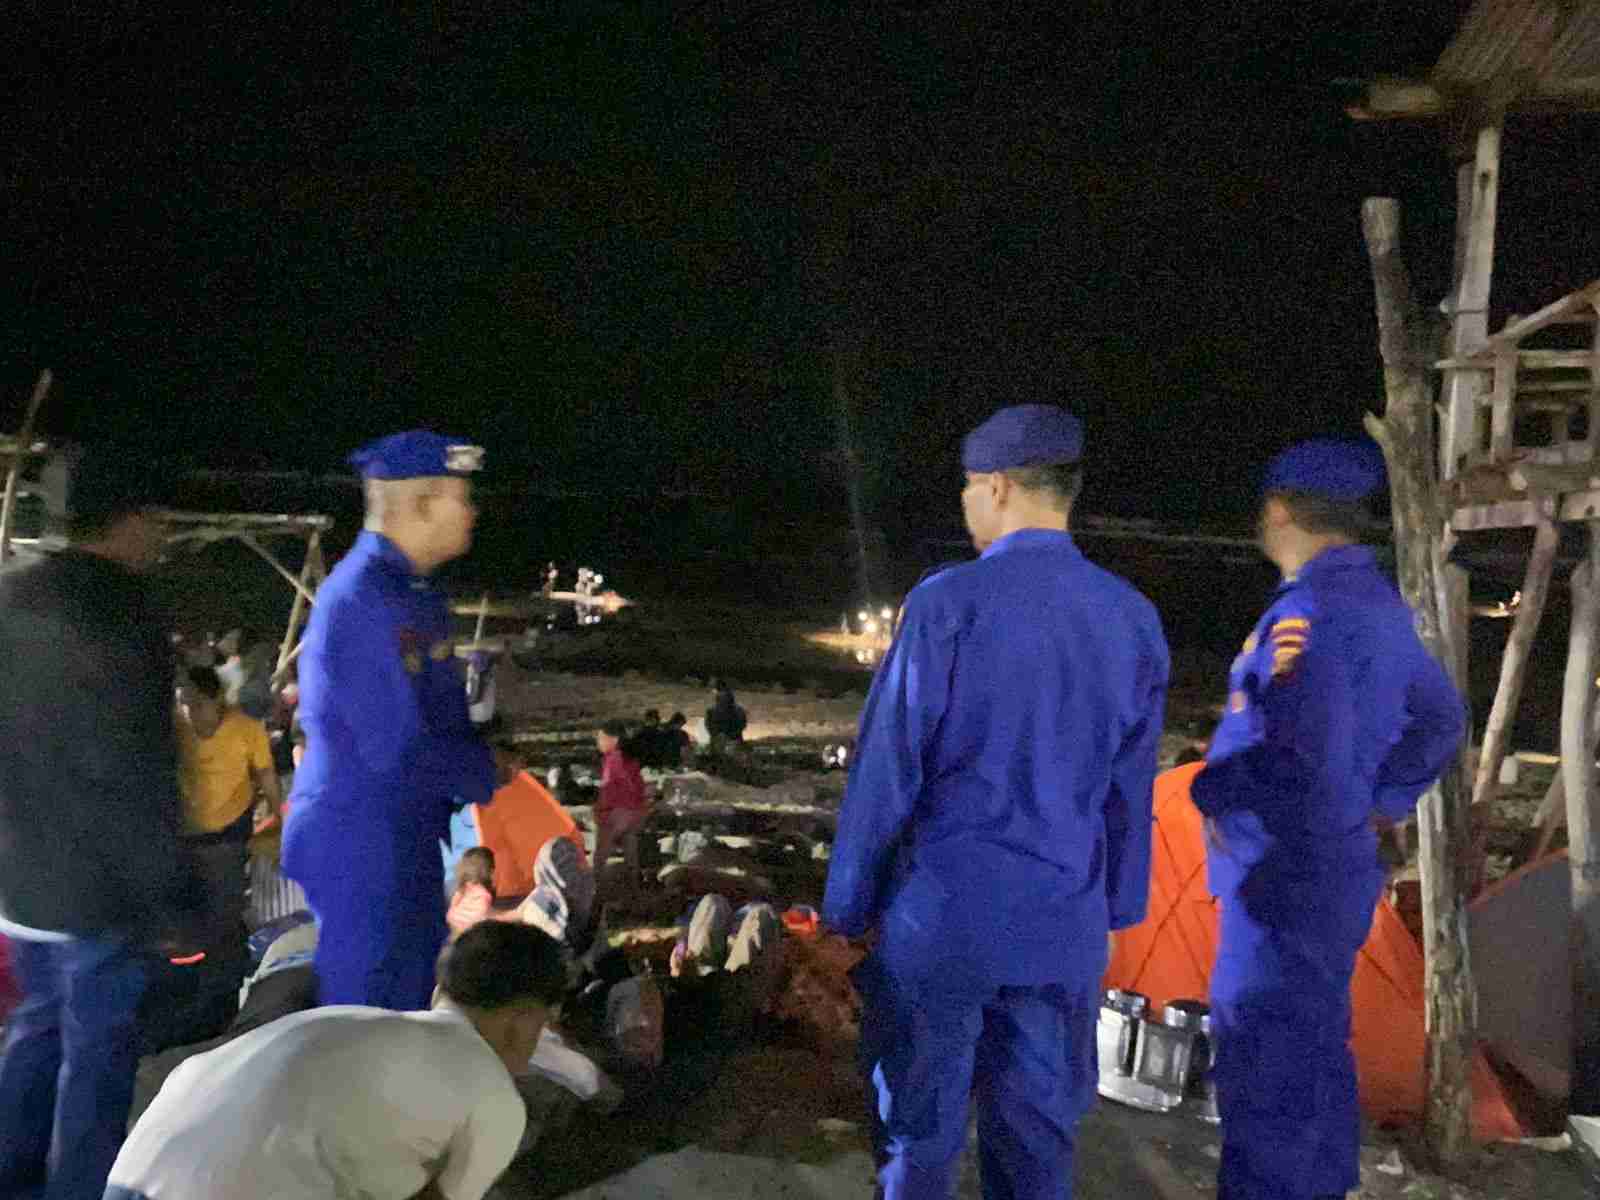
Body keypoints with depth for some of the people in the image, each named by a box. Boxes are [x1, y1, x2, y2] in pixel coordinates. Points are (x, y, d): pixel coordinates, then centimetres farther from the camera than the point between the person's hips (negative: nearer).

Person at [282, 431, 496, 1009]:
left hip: (408, 842, 10)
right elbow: (398, 750, -26)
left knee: (407, 1012, 22)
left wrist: (481, 757, -4)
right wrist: (488, 770, -10)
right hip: (358, 849, -10)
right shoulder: (360, 599, -24)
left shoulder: (417, 592, 9)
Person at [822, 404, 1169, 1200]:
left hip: (942, 915, -4)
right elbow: (1131, 788, 6)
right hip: (1065, 925, 4)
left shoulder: (949, 601, -13)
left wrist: (846, 906, 0)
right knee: (1037, 1134, 17)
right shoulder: (1133, 618, 2)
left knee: (920, 1133, 12)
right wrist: (1117, 909, 16)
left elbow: (886, 769, -10)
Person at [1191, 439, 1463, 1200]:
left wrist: (1212, 789, -11)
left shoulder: (1309, 612, -20)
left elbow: (1303, 760, -27)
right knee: (1312, 1054, 21)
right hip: (1337, 866, 10)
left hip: (1286, 874, -10)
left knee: (1262, 1069, -2)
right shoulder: (1379, 604, 11)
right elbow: (1440, 719, 22)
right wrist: (1382, 802, 16)